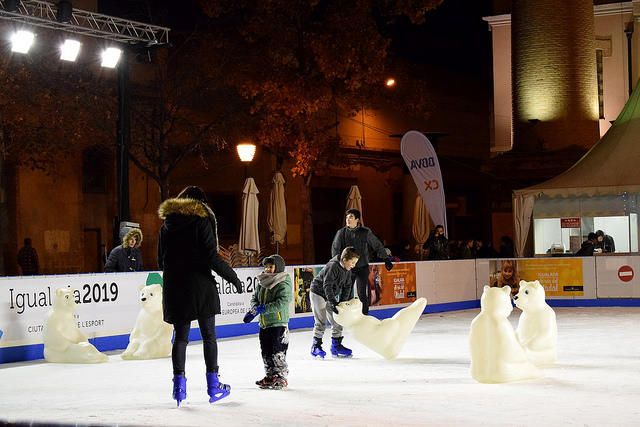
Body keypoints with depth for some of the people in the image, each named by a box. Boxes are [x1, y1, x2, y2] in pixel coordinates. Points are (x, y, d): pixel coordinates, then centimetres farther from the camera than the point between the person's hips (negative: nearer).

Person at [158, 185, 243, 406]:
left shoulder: (167, 224, 8)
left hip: (174, 287, 4)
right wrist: (232, 277, -5)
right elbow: (212, 257, -13)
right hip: (200, 286, -4)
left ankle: (179, 384, 2)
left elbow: (161, 260, 12)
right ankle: (213, 384, 9)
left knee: (180, 336, 9)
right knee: (208, 335, 6)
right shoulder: (201, 220, -7)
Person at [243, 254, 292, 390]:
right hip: (264, 324, 8)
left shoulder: (283, 284, -12)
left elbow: (282, 302, -22)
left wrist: (263, 308, -25)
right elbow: (255, 298, 16)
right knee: (266, 352, 13)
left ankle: (281, 377, 4)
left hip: (278, 323, -8)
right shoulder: (262, 282, 11)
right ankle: (270, 376, 24)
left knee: (278, 352, -5)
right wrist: (255, 309, -7)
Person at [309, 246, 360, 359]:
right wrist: (333, 302, -37)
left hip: (331, 296, 8)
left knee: (337, 321, 6)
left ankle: (336, 346, 14)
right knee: (321, 322, -9)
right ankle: (316, 347, 0)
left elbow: (347, 286, 2)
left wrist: (342, 302, -8)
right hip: (318, 293, -8)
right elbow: (327, 286, -32)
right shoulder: (332, 266, -28)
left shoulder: (346, 270, -3)